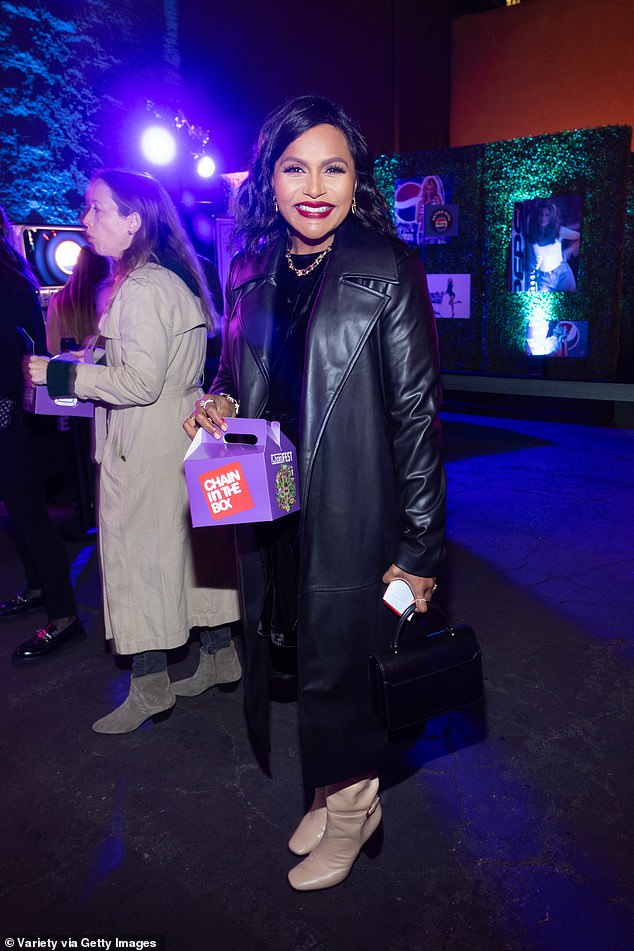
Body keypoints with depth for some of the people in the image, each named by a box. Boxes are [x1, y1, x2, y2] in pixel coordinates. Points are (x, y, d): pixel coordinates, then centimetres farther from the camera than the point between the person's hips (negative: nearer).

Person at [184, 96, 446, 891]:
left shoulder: (387, 270, -10)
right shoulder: (251, 272, 6)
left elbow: (416, 411, -11)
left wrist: (419, 548, -12)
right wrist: (219, 407, -7)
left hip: (351, 519, -5)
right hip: (269, 516, 5)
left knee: (341, 666, 9)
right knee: (296, 656, 16)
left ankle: (351, 805, 37)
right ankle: (330, 792, 41)